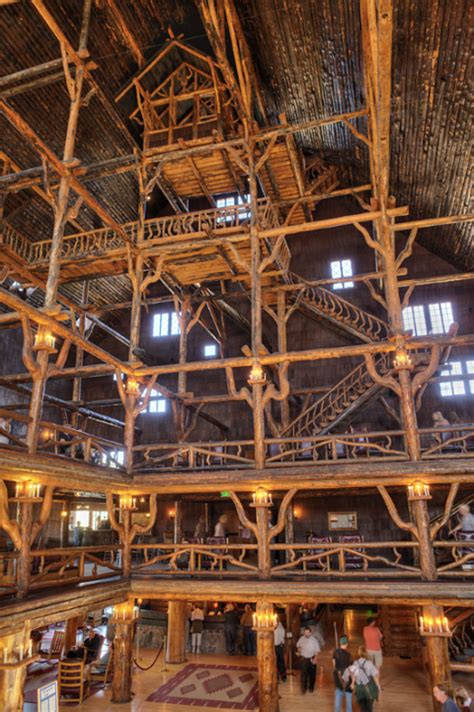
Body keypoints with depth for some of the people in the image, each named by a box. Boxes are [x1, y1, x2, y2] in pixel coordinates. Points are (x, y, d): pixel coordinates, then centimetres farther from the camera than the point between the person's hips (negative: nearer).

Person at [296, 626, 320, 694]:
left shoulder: (314, 640, -16)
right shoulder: (302, 639, -7)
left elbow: (316, 651, -13)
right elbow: (298, 645, 11)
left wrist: (315, 659, -25)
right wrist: (298, 649, -8)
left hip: (312, 659, -1)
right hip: (304, 659, 1)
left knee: (312, 674, 13)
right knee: (304, 674, 0)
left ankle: (311, 687, 35)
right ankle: (304, 688, 17)